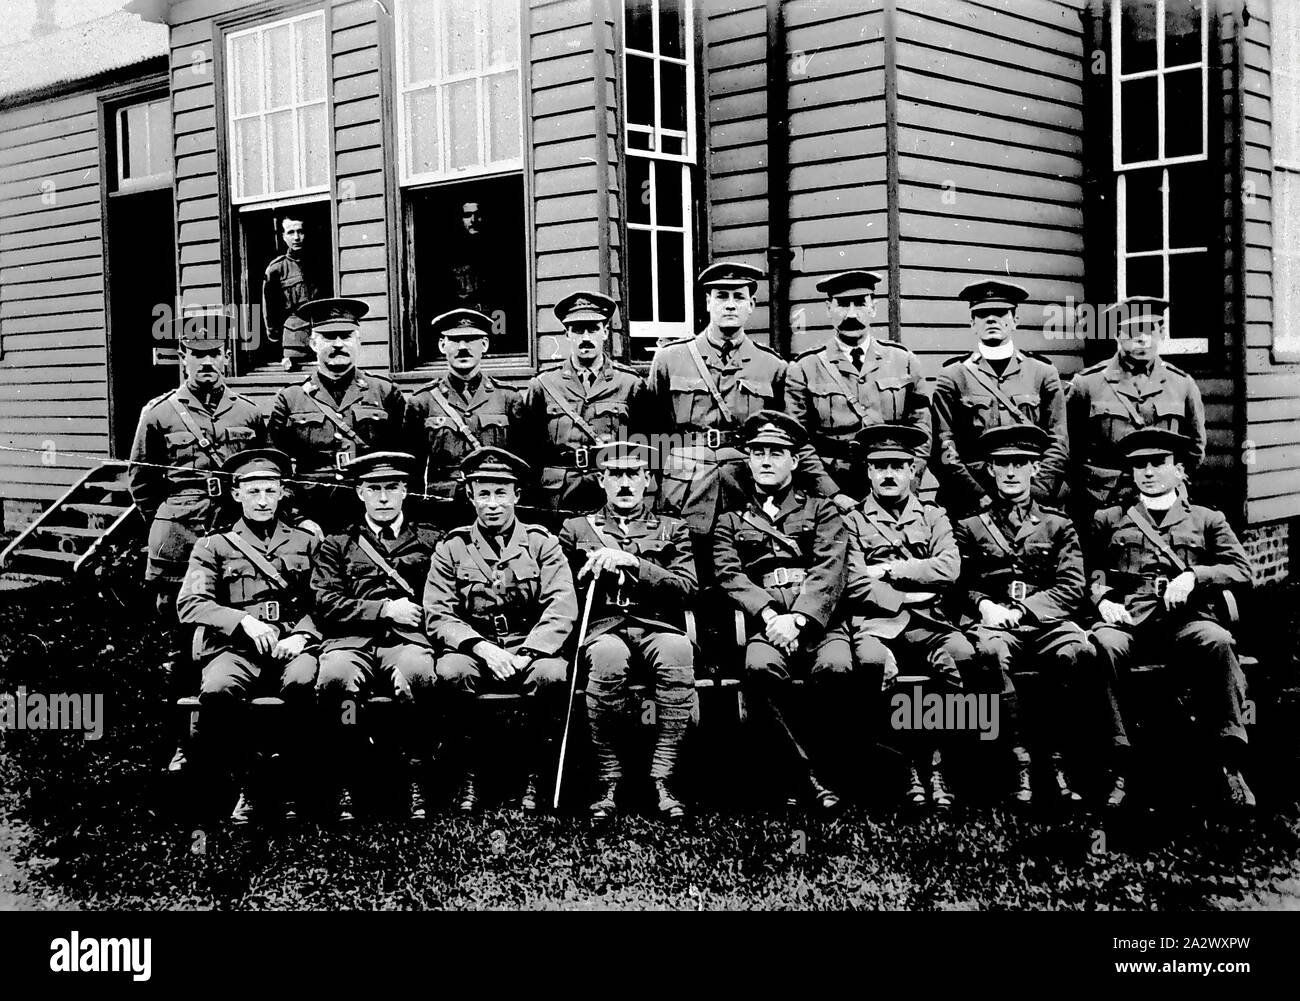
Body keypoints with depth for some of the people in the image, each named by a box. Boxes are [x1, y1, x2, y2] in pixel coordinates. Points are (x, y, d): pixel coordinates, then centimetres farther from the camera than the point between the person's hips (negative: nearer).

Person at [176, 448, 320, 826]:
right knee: (217, 691, -35)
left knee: (302, 683, -36)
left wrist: (302, 635, -7)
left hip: (293, 646, 0)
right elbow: (189, 604, 4)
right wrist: (245, 621, -12)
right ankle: (247, 786, -14)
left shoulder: (306, 542, 22)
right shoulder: (214, 546, 18)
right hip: (235, 648, 0)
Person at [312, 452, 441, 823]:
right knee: (334, 679, -36)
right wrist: (385, 609, -2)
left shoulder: (430, 541, 23)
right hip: (351, 641, 1)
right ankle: (346, 786, -21)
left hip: (407, 639, 0)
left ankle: (416, 781, -22)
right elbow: (326, 607, 8)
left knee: (422, 677, -38)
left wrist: (412, 613, -4)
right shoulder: (336, 546, 23)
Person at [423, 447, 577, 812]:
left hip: (532, 649, 0)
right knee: (451, 670, -33)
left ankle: (535, 778, -16)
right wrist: (484, 648, -19)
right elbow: (438, 617, -1)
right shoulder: (451, 548, 8)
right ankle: (469, 777, -16)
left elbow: (561, 609, -5)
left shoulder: (542, 543, 7)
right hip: (474, 649, 1)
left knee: (552, 674, -34)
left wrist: (526, 655, -21)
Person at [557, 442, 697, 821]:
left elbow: (685, 588, 5)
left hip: (658, 628, 1)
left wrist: (632, 563, -5)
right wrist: (596, 567, 0)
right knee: (608, 658, -39)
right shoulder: (576, 530, 22)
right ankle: (608, 782, -25)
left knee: (678, 650, -37)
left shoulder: (672, 530, 21)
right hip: (604, 628, 0)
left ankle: (662, 779, -31)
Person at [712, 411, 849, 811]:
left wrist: (798, 618, -16)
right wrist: (769, 616, -15)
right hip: (762, 622, 1)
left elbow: (828, 570, 3)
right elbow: (730, 576, 5)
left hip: (815, 618, 0)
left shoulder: (821, 510, 20)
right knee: (761, 666, -34)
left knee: (835, 665, -34)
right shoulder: (731, 520, 23)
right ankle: (808, 777, -23)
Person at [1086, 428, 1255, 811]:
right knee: (1102, 646, -36)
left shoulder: (1207, 520, 25)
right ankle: (1116, 762, -34)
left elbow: (1242, 571, 13)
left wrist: (1194, 576, -5)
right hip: (1127, 617, 0)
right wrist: (1102, 598, -5)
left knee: (1216, 641, -36)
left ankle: (1230, 761, -30)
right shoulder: (1108, 520, 26)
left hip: (1187, 619, 0)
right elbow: (1091, 570, 16)